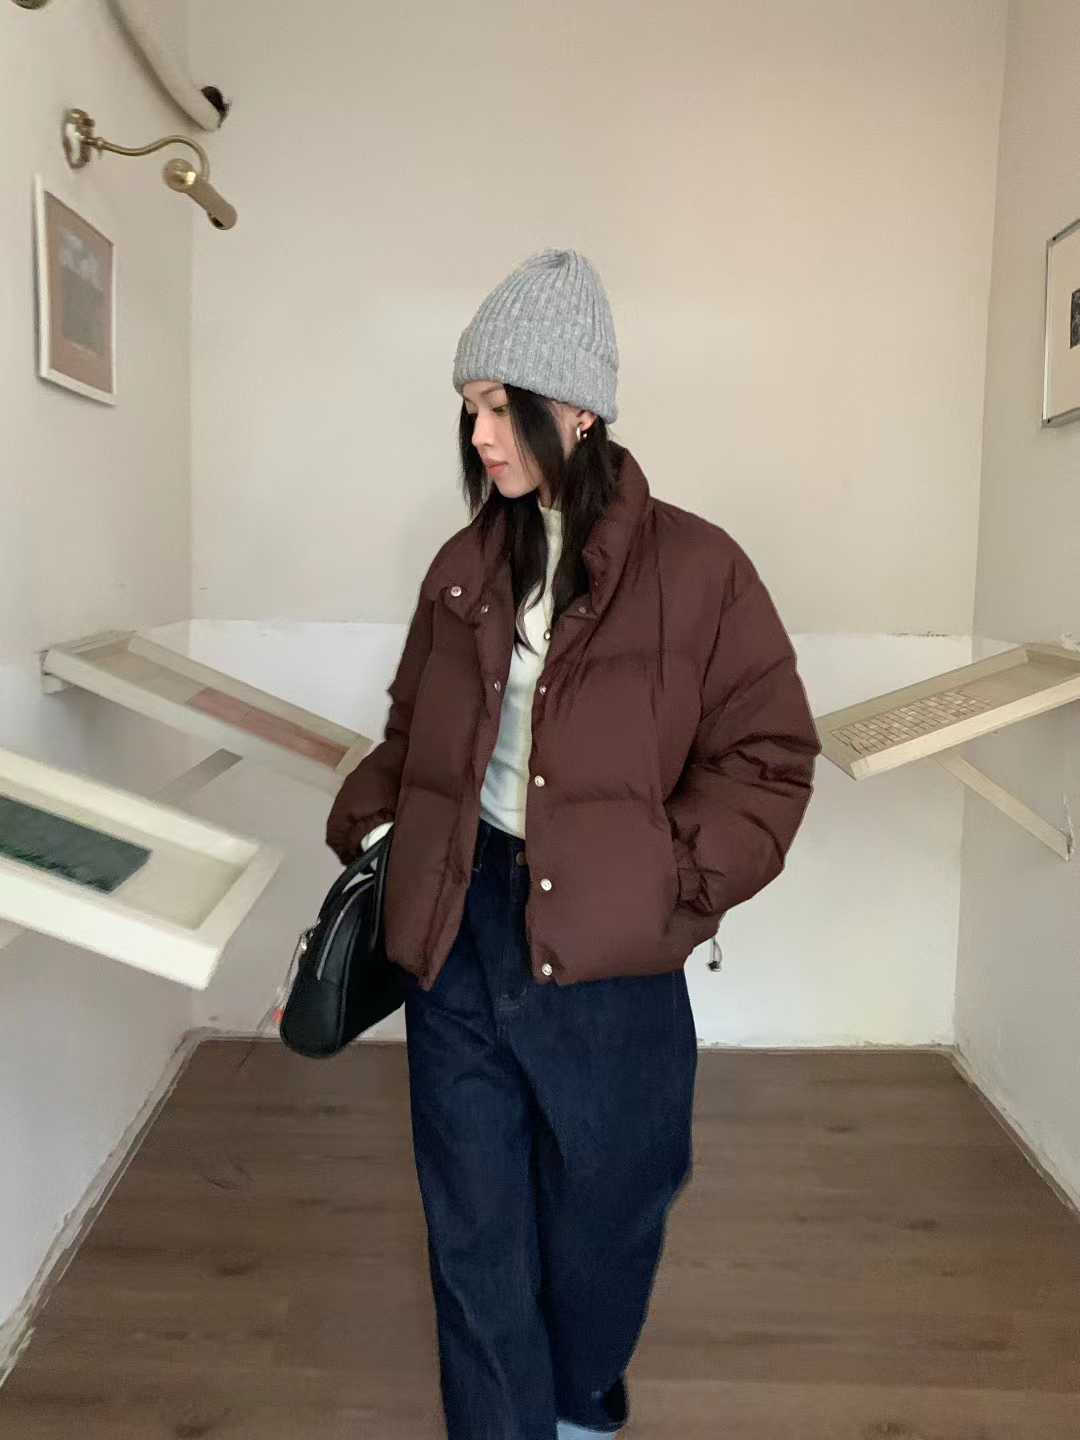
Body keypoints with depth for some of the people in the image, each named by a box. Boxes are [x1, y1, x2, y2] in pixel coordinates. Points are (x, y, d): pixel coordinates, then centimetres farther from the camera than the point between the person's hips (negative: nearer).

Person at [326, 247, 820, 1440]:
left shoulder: (694, 568, -7)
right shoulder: (466, 567, 6)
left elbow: (769, 759, -6)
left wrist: (674, 880, -15)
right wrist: (360, 826, 7)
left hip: (606, 952, -2)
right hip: (456, 928, 3)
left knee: (602, 1210, 17)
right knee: (475, 1226, 11)